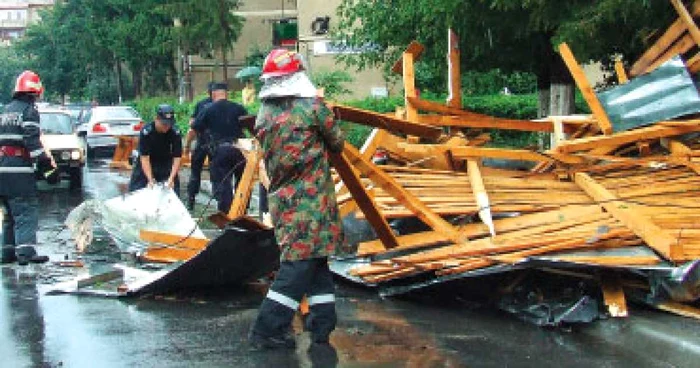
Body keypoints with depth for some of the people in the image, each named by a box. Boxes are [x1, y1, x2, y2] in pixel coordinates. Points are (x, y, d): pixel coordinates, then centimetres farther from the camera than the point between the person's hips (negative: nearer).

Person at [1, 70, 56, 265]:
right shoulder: (29, 111, -6)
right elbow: (32, 141, -15)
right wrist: (47, 166, -15)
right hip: (19, 172, -8)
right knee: (26, 212, -9)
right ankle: (26, 251, -18)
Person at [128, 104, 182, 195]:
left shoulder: (175, 134, -21)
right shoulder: (146, 132, -26)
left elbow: (177, 158, -20)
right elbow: (144, 158, -28)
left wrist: (171, 178, -33)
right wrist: (150, 180, -36)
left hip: (166, 166, 1)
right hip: (146, 167, -1)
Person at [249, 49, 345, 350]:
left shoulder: (264, 116, 6)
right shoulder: (313, 107, -9)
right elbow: (337, 144, 1)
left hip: (281, 197, 6)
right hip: (310, 198, -6)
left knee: (313, 258, 16)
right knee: (301, 262, -3)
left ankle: (322, 323, 20)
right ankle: (267, 330, -5)